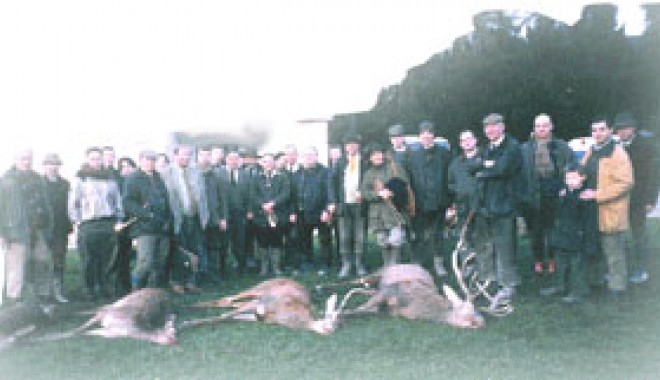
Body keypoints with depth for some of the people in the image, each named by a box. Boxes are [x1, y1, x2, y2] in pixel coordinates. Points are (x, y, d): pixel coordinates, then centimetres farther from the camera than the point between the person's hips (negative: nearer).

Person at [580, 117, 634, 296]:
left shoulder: (618, 154, -12)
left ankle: (616, 284, 14)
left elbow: (626, 183, -18)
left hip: (610, 211, -7)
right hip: (590, 210, 8)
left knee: (613, 251, 1)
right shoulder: (590, 152, 12)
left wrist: (597, 195, -22)